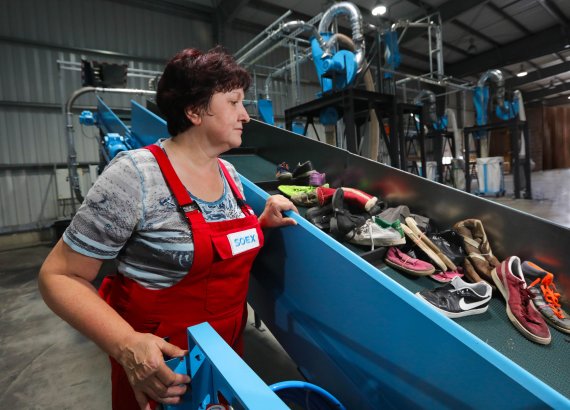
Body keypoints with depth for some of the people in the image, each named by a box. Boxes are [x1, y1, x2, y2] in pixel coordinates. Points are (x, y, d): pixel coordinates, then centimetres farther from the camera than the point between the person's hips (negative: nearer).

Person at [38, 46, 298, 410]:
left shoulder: (230, 174, -1)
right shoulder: (136, 175, -22)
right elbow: (61, 275, -17)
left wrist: (263, 224, -6)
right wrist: (127, 345, -29)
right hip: (162, 368, -6)